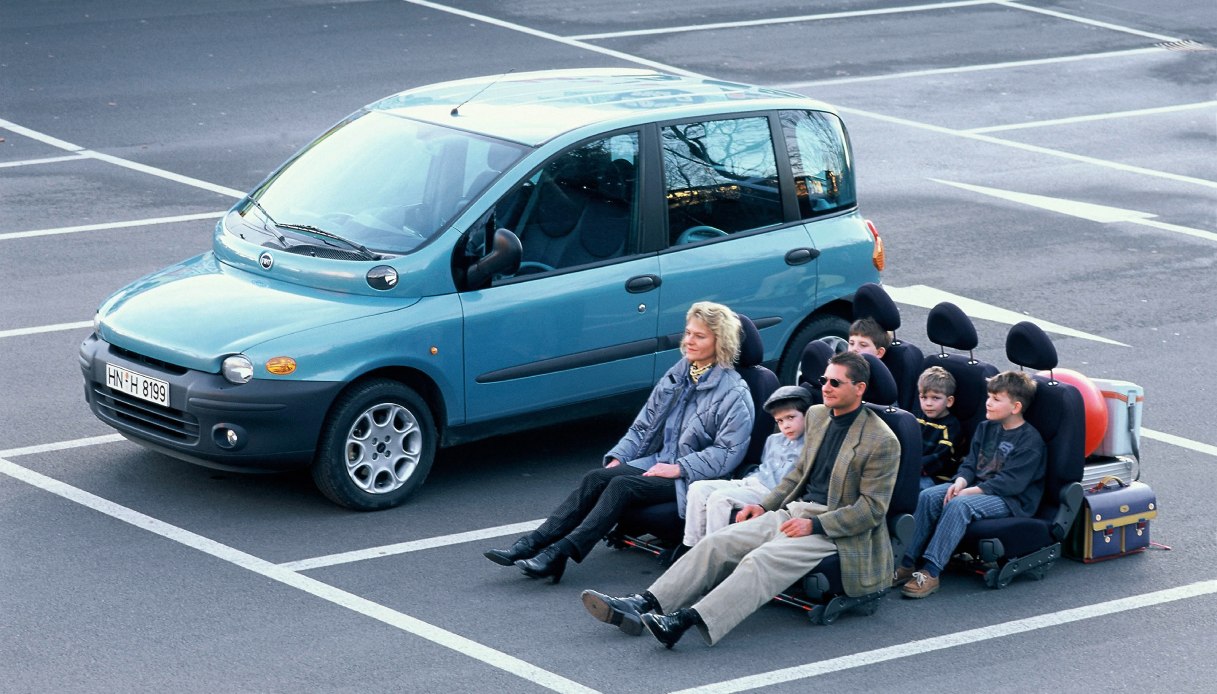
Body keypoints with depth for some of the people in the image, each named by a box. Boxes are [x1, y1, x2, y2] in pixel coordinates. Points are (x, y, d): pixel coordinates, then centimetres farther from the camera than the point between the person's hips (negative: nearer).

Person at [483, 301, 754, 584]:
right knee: (596, 478, -18)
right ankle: (533, 544, -26)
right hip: (657, 462, 7)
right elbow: (642, 426, 19)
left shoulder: (734, 392, -7)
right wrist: (618, 456, 3)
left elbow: (728, 452, -14)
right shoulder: (675, 377, 15)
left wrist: (680, 468, -19)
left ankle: (559, 553, -36)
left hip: (689, 479, -7)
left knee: (622, 485, -28)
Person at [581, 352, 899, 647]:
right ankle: (645, 604, -23)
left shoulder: (882, 441, -11)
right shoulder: (817, 416, 14)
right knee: (716, 544, -12)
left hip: (834, 529, -8)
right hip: (794, 512, 8)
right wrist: (765, 506, 9)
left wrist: (814, 525, -20)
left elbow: (872, 510, -12)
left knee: (761, 559, -32)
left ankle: (684, 620, -46)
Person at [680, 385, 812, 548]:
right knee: (698, 488, -4)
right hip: (751, 481, 9)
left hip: (769, 492, -9)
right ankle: (690, 545, -4)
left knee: (719, 498, -28)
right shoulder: (773, 440, 22)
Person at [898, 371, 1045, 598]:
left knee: (959, 505, -34)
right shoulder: (985, 428, 15)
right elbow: (970, 464, 12)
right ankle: (906, 563, -19)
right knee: (928, 497, -16)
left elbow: (1010, 482, -19)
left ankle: (931, 572, -38)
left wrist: (970, 491, -22)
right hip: (976, 488, 8)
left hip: (1011, 499, -8)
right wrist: (960, 482, -11)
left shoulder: (1030, 440, -11)